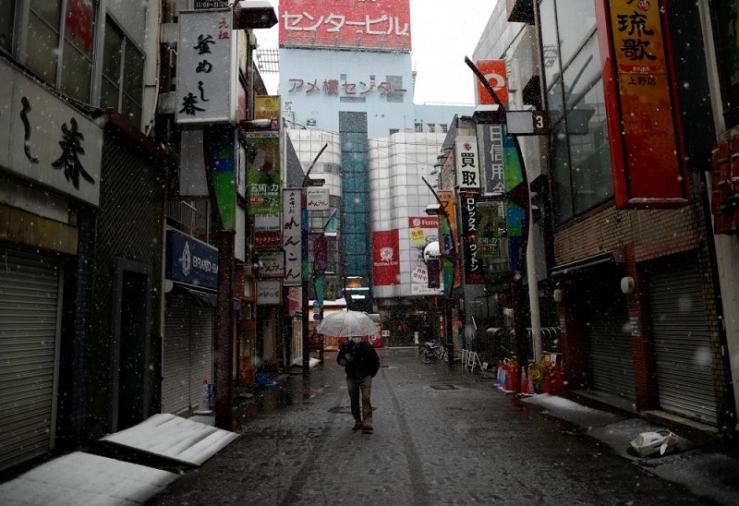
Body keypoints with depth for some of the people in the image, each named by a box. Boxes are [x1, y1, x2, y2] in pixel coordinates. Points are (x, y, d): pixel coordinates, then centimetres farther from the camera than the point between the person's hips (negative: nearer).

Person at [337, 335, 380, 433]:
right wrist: (345, 359, -21)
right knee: (354, 401, 7)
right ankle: (358, 422, 19)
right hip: (352, 378, 2)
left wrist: (371, 374, 4)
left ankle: (367, 423, -11)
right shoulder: (346, 346, -4)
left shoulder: (367, 346, -7)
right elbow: (339, 360, 2)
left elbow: (376, 361, 5)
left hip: (365, 377, -2)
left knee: (366, 399, -12)